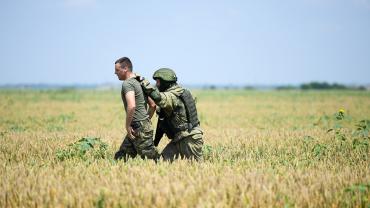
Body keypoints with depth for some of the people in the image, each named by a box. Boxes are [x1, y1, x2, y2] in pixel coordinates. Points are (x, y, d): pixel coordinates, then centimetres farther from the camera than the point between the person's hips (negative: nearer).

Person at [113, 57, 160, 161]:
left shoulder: (127, 84, -13)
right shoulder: (140, 82, 16)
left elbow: (131, 106, -29)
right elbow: (153, 105, 20)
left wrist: (127, 126, -19)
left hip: (139, 129, -10)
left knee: (152, 158, -6)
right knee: (120, 157, 11)